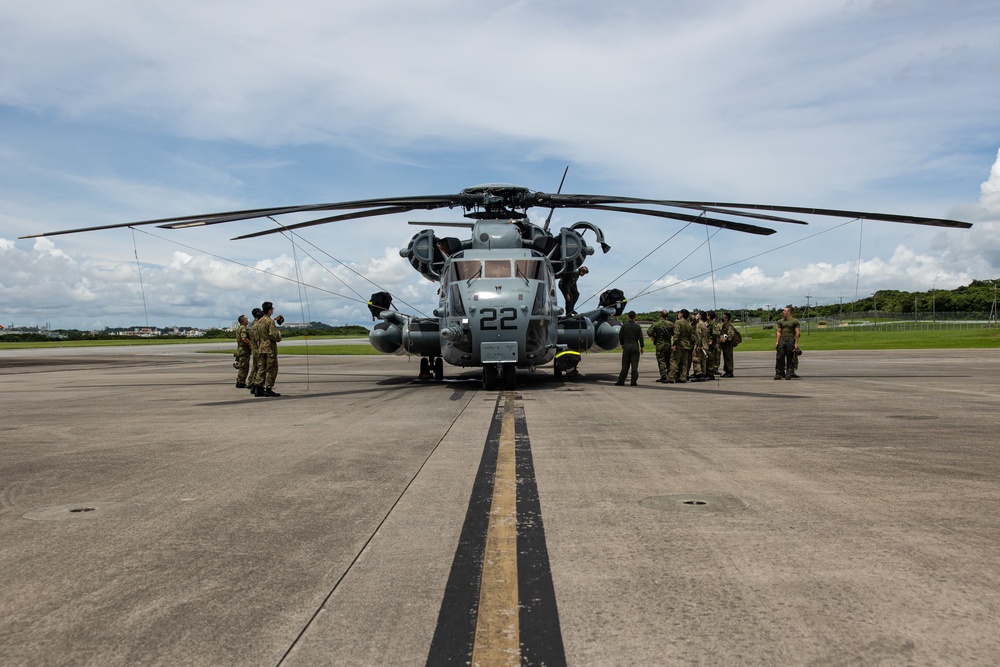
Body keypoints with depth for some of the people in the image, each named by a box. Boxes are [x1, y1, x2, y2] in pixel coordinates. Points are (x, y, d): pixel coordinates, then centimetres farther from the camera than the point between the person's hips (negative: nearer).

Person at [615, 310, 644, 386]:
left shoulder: (624, 325, -3)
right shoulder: (637, 326, -4)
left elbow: (620, 335, 3)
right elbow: (641, 337, -3)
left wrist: (622, 344, 18)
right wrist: (641, 347, 6)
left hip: (626, 346, 1)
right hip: (635, 346, -1)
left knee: (625, 365, 6)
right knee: (634, 365, 2)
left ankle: (621, 381, 6)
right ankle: (634, 382, -1)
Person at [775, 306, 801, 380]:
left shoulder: (795, 321, 3)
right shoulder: (780, 321, 14)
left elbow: (797, 333, -1)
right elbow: (778, 332, 13)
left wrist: (796, 343, -8)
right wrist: (777, 341, 3)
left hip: (790, 340, -3)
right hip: (781, 340, 3)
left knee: (790, 359, 1)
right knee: (779, 358, -2)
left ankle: (789, 374, 7)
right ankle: (778, 374, 1)